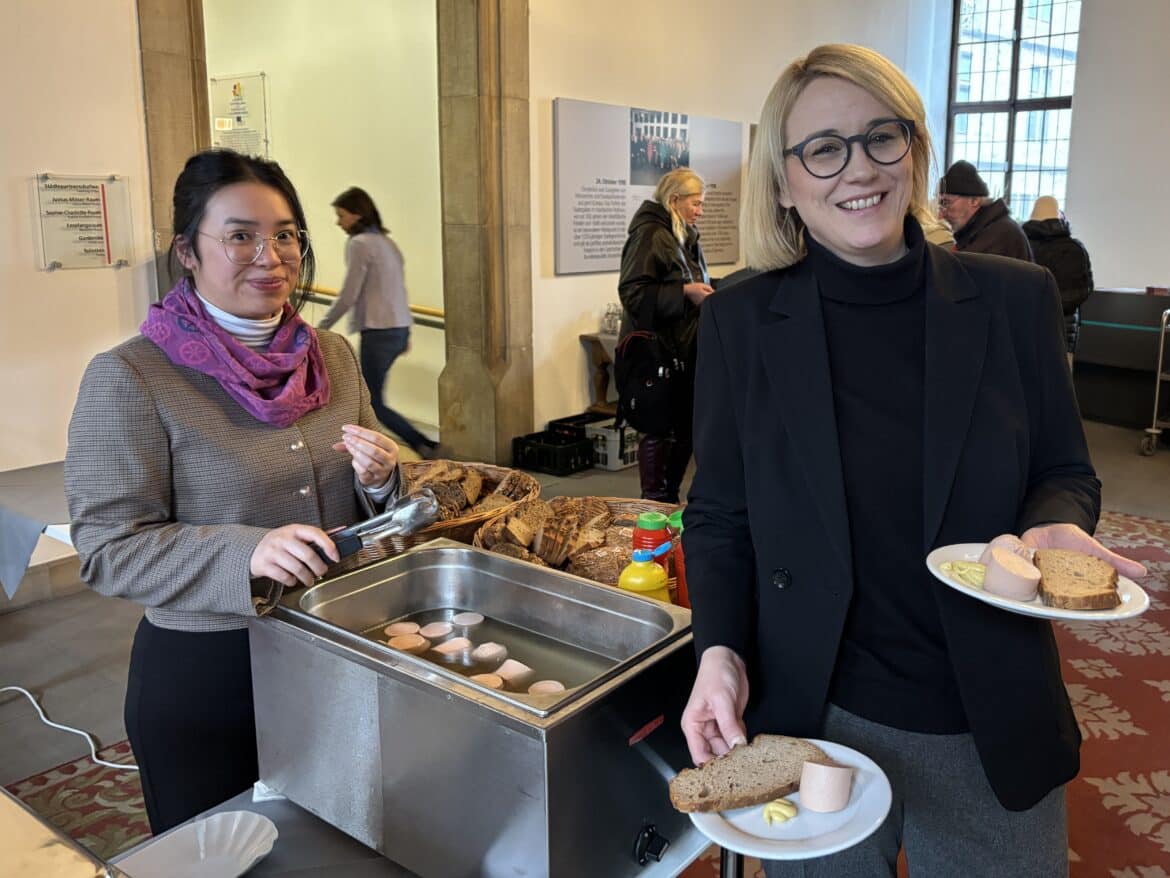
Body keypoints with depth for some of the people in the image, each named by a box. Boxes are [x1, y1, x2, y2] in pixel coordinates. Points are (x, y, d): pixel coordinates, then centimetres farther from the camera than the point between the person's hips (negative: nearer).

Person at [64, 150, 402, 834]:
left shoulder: (334, 356, 2)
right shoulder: (129, 378, -13)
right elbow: (108, 549, -15)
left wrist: (378, 479, -11)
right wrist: (245, 553, -30)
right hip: (205, 674, -4)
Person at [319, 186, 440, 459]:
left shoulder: (359, 243, -10)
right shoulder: (386, 241, 15)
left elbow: (348, 296, -14)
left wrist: (321, 328, -6)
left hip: (379, 332, -9)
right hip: (399, 329, 9)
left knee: (374, 404, -2)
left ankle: (427, 447, -7)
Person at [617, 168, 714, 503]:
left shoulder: (686, 237, 16)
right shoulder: (649, 235, -12)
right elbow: (632, 292, -20)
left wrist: (707, 291, 9)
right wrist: (685, 292, -24)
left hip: (685, 349, 9)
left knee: (684, 427, 13)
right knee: (658, 428, -1)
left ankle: (670, 498, 25)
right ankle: (654, 503, 10)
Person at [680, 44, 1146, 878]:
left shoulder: (1015, 298, -5)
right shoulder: (740, 321, -6)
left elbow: (1065, 472, 5)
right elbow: (719, 513, 0)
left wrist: (1055, 527, -18)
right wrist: (720, 651, -15)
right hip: (814, 721, 0)